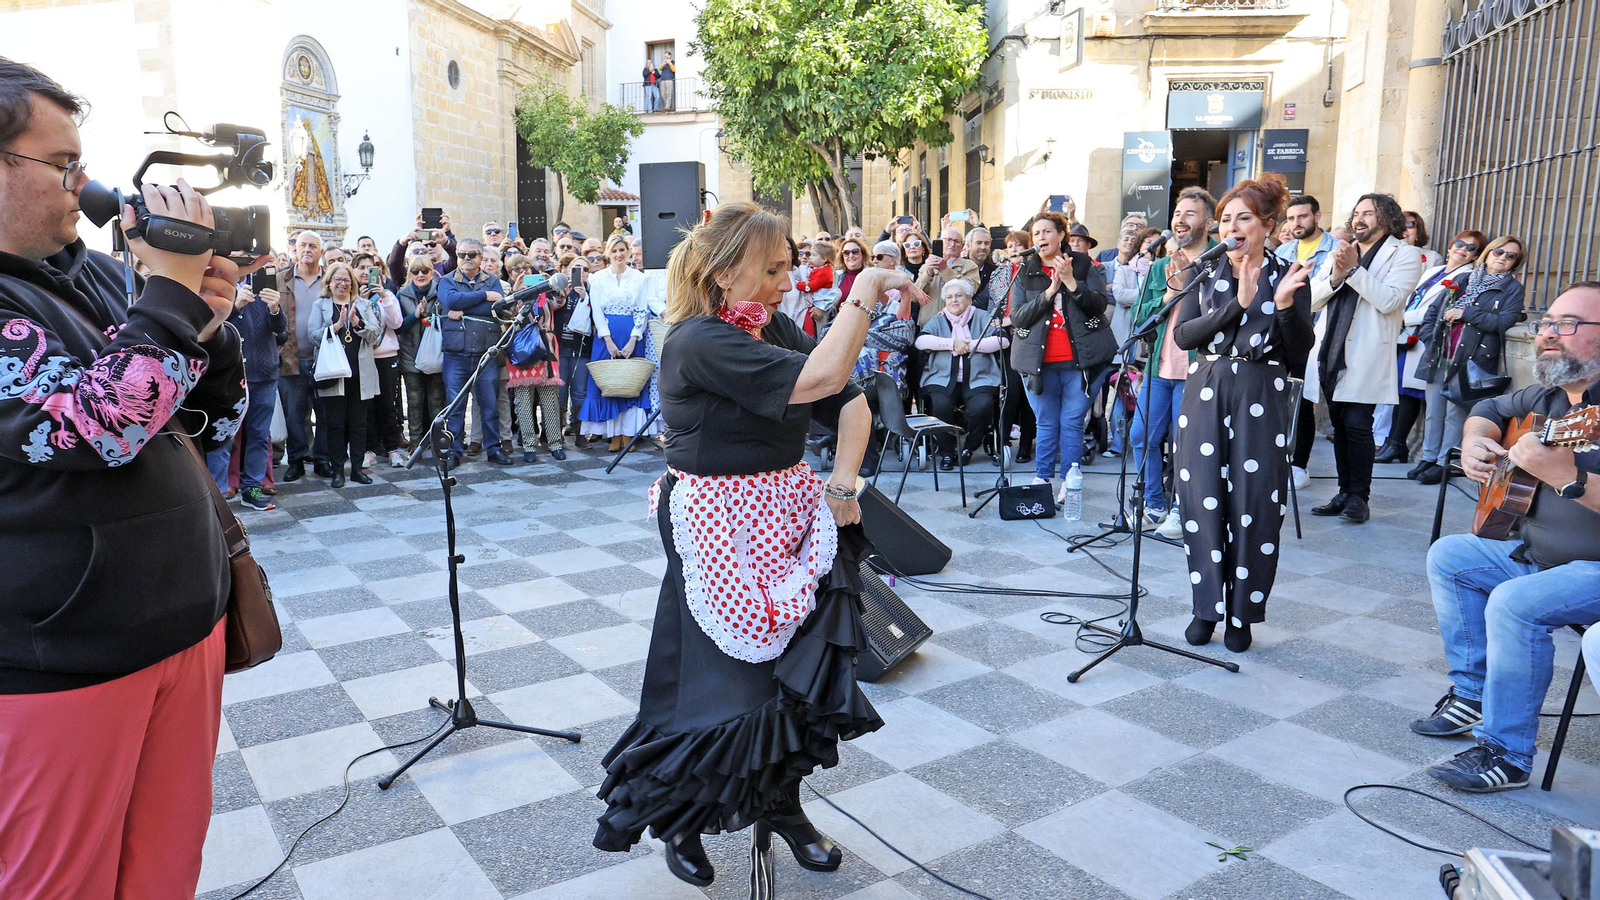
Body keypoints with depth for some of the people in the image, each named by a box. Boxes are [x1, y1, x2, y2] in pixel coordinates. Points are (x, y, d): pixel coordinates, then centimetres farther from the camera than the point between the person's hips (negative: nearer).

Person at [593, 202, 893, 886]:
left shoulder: (775, 327, 4)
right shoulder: (697, 343, -20)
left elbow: (851, 402, 4)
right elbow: (819, 378, -31)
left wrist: (844, 481, -9)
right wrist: (863, 290, -22)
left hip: (791, 520, 7)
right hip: (721, 531, -7)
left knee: (804, 670, 9)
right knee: (720, 684, 1)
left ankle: (781, 802, 32)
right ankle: (680, 823, 26)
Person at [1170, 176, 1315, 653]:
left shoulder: (1288, 277, 3)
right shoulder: (1206, 273, 8)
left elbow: (1300, 350, -2)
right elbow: (1182, 335, -5)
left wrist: (1286, 305, -17)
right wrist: (1237, 305, -15)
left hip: (1261, 398, -2)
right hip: (1206, 393, 2)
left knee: (1254, 505, 0)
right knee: (1203, 499, 2)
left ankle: (1242, 612, 13)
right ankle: (1206, 607, 15)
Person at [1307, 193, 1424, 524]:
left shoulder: (1405, 254, 2)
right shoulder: (1340, 251, 17)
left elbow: (1390, 300, -14)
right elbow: (1313, 299, 7)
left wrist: (1353, 269, -15)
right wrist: (1336, 275, -11)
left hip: (1367, 355, -5)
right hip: (1333, 351, 5)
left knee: (1356, 423, -11)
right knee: (1339, 424, 8)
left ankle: (1359, 497, -1)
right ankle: (1344, 493, 16)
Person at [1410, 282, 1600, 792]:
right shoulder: (1549, 396, 6)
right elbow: (1492, 408, 26)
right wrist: (1476, 442, 6)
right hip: (1542, 552, 10)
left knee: (1514, 603, -31)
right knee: (1448, 556, 9)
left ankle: (1506, 756, -15)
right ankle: (1473, 696, 15)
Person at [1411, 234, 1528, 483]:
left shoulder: (1512, 288, 4)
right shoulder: (1465, 280, 16)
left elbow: (1504, 322, -11)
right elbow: (1433, 311, 18)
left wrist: (1465, 312, -13)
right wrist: (1431, 340, 4)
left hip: (1471, 360, -4)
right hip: (1439, 356, 4)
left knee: (1455, 414, -4)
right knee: (1433, 411, 7)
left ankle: (1444, 464, 4)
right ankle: (1429, 458, 16)